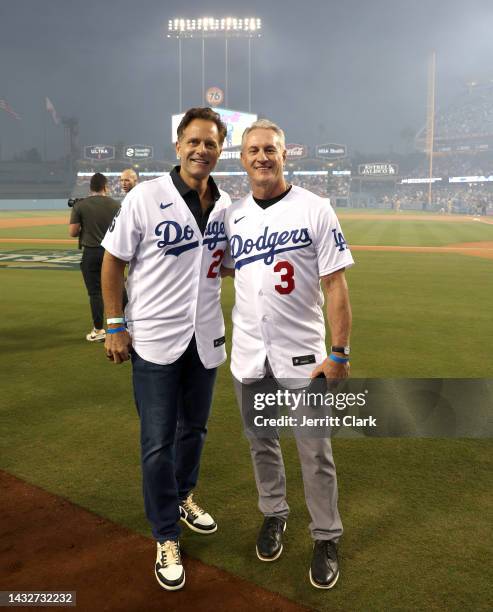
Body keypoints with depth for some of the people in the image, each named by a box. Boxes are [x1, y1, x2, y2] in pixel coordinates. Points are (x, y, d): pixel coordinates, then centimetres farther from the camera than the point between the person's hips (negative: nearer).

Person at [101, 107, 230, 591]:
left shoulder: (227, 205, 2)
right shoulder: (145, 197, -10)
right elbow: (113, 262, -5)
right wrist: (116, 326, -8)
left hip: (205, 337, 5)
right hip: (154, 339, -4)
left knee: (194, 428, 19)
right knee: (158, 441, 3)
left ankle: (183, 497, 44)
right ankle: (167, 537, 19)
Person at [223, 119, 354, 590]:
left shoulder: (314, 210, -7)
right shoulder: (232, 216, 6)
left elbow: (335, 285, -9)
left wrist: (339, 352, -13)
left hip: (301, 355, -4)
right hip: (248, 355, 4)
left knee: (315, 453, 5)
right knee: (261, 443, 18)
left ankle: (326, 538, 26)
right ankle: (274, 515, 41)